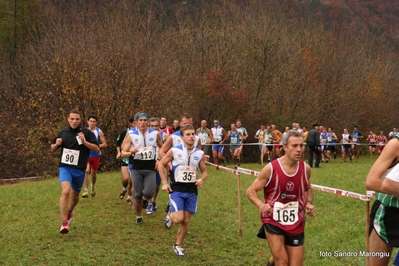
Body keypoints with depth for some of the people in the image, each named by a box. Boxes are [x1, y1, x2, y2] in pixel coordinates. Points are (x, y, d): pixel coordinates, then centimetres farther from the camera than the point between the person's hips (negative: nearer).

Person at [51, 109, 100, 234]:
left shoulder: (86, 132, -4)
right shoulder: (62, 133, 4)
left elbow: (97, 149, -7)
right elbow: (52, 149, 15)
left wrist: (84, 142, -22)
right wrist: (56, 144, -8)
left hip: (79, 170, 1)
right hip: (65, 167, -1)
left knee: (75, 195, 18)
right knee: (65, 191, -24)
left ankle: (69, 212, 51)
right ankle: (64, 223, -21)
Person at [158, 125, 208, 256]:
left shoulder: (199, 153, 2)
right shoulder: (174, 151, -7)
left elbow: (204, 171, 13)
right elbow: (161, 164, 3)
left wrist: (202, 179, -9)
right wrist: (165, 183, -3)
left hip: (192, 190, 3)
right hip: (177, 189, -3)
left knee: (186, 221, 7)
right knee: (178, 219, -15)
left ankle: (178, 246, 24)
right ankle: (170, 214, 21)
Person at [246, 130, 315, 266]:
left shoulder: (305, 168, -3)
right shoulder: (270, 168, -15)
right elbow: (250, 191, -8)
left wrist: (309, 203, -3)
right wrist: (261, 205, -27)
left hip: (296, 225, 4)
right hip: (273, 222, -4)